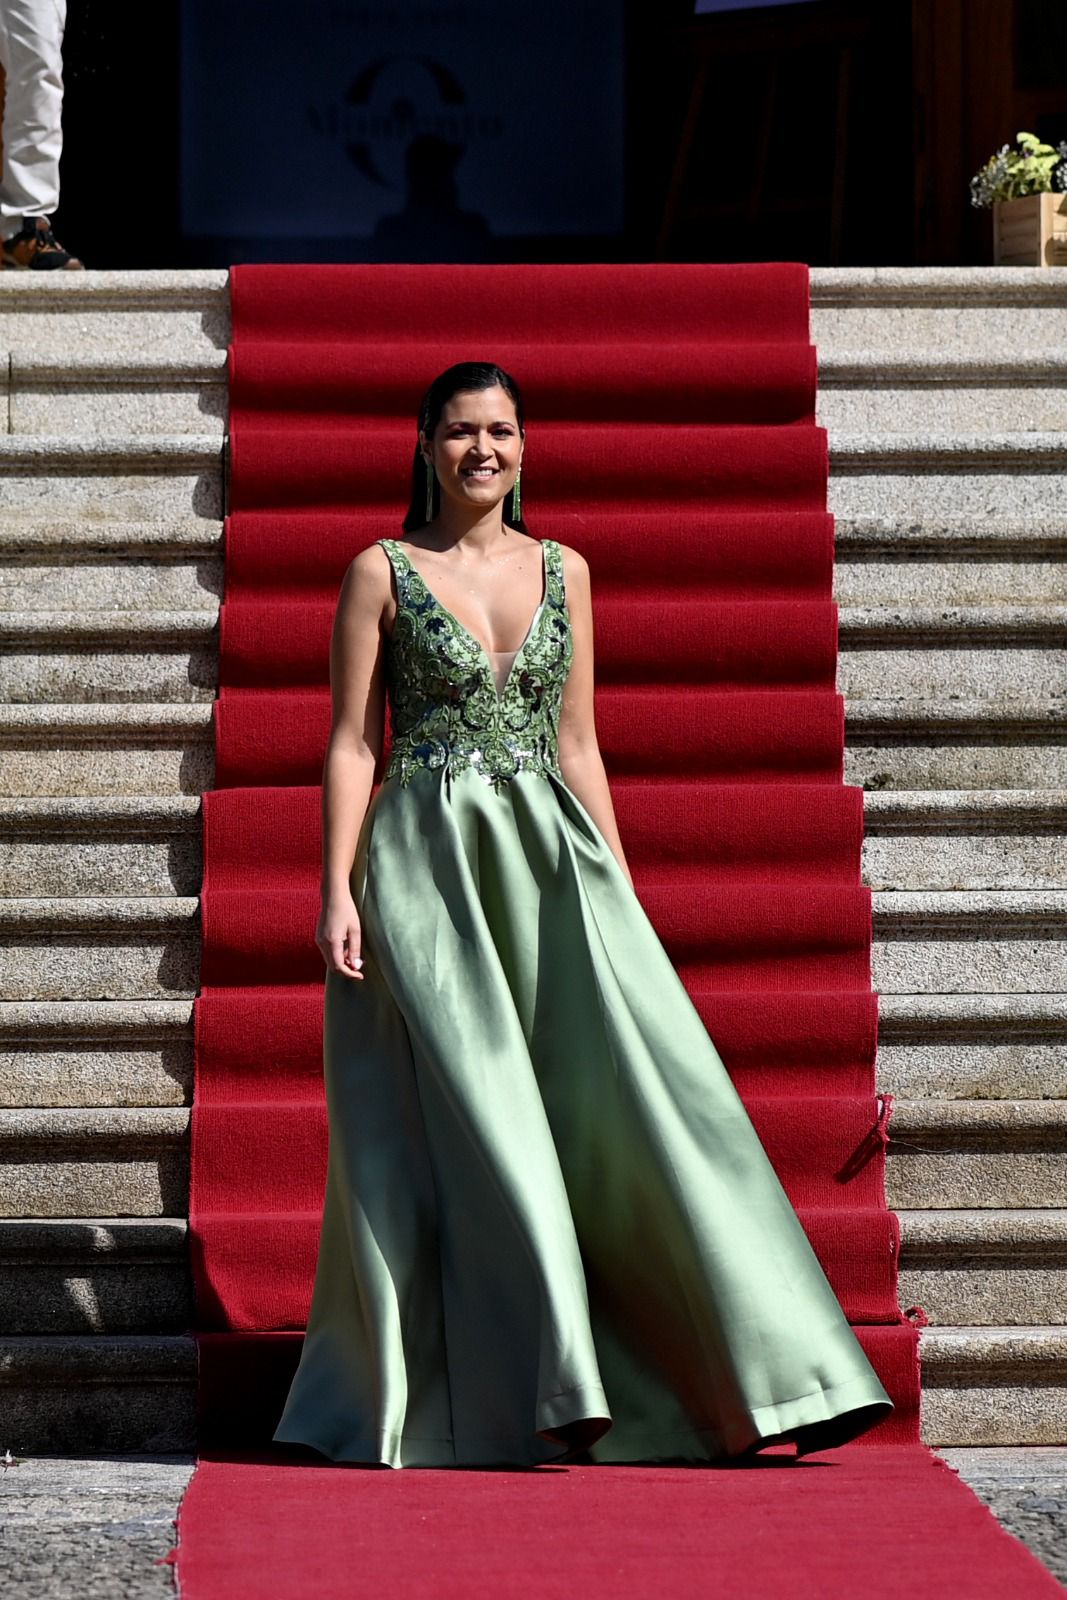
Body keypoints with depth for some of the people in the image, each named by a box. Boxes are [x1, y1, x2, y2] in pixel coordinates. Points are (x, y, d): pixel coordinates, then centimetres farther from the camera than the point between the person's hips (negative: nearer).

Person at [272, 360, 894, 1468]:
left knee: (629, 1087, -4)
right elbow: (351, 744, -1)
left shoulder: (563, 571, 12)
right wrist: (338, 893, -9)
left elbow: (577, 745, 13)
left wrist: (620, 894, 9)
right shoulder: (381, 573, 2)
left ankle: (732, 1377, 2)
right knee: (469, 1121, -5)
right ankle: (492, 1403, 1)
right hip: (427, 864, -3)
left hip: (549, 857, 3)